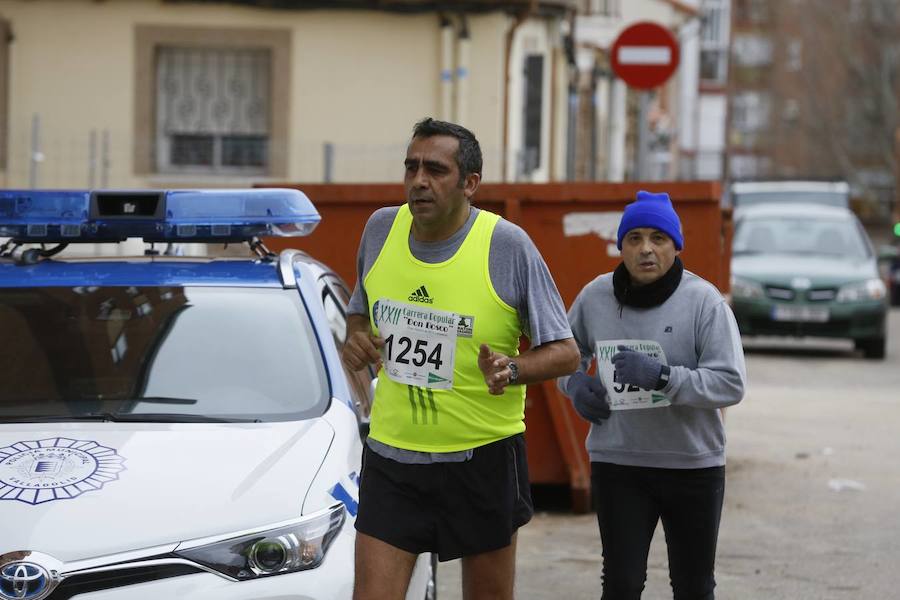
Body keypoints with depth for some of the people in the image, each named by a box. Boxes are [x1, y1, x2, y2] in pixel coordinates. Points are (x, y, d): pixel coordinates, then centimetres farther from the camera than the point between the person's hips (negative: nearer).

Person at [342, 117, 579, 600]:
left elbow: (564, 352, -5)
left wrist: (512, 369, -25)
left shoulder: (508, 246, -10)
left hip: (482, 457, -2)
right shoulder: (381, 229, 1)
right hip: (391, 452, 3)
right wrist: (356, 340, -4)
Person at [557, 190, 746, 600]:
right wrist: (575, 383, -2)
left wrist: (662, 376, -30)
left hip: (693, 464, -2)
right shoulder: (596, 296, -1)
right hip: (617, 462, 2)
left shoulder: (703, 300, -12)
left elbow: (730, 383, -18)